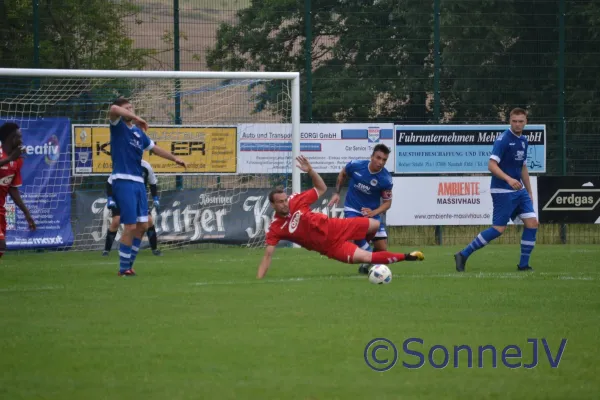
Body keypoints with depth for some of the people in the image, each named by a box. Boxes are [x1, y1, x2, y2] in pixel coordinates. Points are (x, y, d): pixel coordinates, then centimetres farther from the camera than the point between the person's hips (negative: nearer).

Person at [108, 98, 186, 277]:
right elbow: (113, 109, -24)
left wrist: (174, 158, 35)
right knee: (130, 226, -10)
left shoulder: (138, 132, 17)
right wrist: (137, 119, -23)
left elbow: (154, 148, 31)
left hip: (138, 182, 7)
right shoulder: (118, 126, -3)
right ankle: (123, 269, 0)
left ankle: (129, 264, 19)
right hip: (123, 181, -7)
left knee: (142, 225, 7)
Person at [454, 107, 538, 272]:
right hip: (502, 191, -8)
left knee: (532, 224, -3)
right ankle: (463, 255, 1)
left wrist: (529, 191, 22)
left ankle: (523, 264, 6)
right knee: (498, 229, -9)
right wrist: (508, 179, -33)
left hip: (519, 190, 8)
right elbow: (492, 165, -21)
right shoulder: (503, 139, -14)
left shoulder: (523, 140, 11)